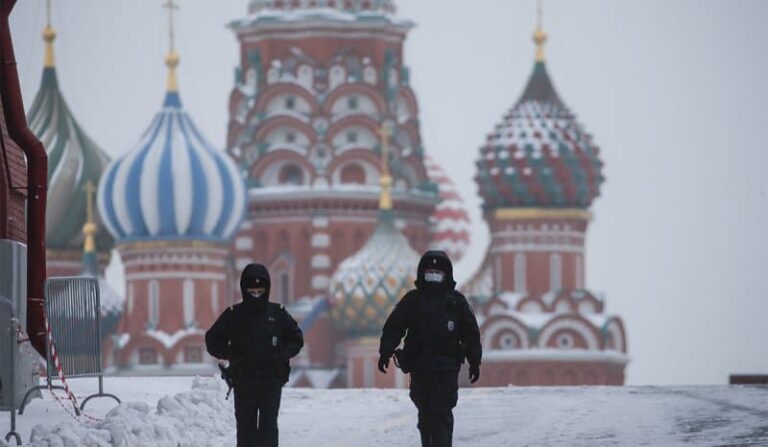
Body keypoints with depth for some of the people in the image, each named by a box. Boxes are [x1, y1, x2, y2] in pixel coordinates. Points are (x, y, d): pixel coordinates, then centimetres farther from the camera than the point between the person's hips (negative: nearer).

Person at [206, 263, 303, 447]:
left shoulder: (278, 313, 5)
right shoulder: (233, 315, 4)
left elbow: (296, 339, 13)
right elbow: (213, 340, 10)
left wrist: (282, 354, -3)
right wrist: (230, 354, -4)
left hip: (271, 381, 0)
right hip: (243, 382, 0)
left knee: (268, 425, -5)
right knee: (245, 425, 2)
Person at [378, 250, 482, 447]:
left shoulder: (456, 301, 4)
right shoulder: (412, 300, 7)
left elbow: (471, 333, 9)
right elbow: (393, 326, 4)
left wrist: (475, 362, 6)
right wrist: (385, 353, -7)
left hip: (446, 371, -2)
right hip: (419, 369, 2)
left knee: (442, 414, -11)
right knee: (425, 415, 11)